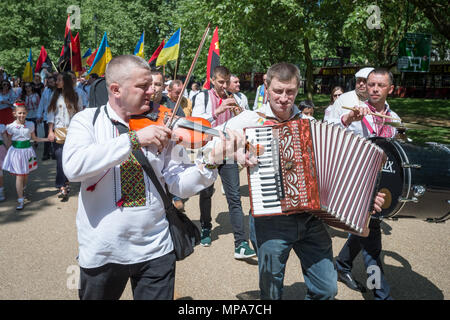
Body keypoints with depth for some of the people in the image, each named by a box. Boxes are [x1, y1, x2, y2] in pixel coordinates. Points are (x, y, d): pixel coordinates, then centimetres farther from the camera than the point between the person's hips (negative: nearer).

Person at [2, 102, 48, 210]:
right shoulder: (11, 127, -7)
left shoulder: (30, 125, -2)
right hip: (16, 151, -2)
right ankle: (20, 201, 4)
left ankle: (21, 191, 42)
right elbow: (8, 141, 5)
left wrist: (48, 139, 6)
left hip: (27, 151, 2)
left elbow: (35, 138, 11)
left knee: (26, 175, 13)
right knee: (19, 176, -2)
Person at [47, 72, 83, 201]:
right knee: (60, 158, -9)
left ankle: (65, 182, 19)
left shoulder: (75, 97, 4)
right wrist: (50, 131, -4)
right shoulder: (55, 96, 7)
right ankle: (62, 187, -11)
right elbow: (51, 114, 5)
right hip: (58, 131, 0)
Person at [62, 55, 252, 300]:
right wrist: (134, 139, -28)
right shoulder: (87, 120, -4)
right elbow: (73, 166, -24)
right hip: (102, 252, -1)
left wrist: (210, 161, -21)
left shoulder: (160, 125, 1)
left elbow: (179, 185, -4)